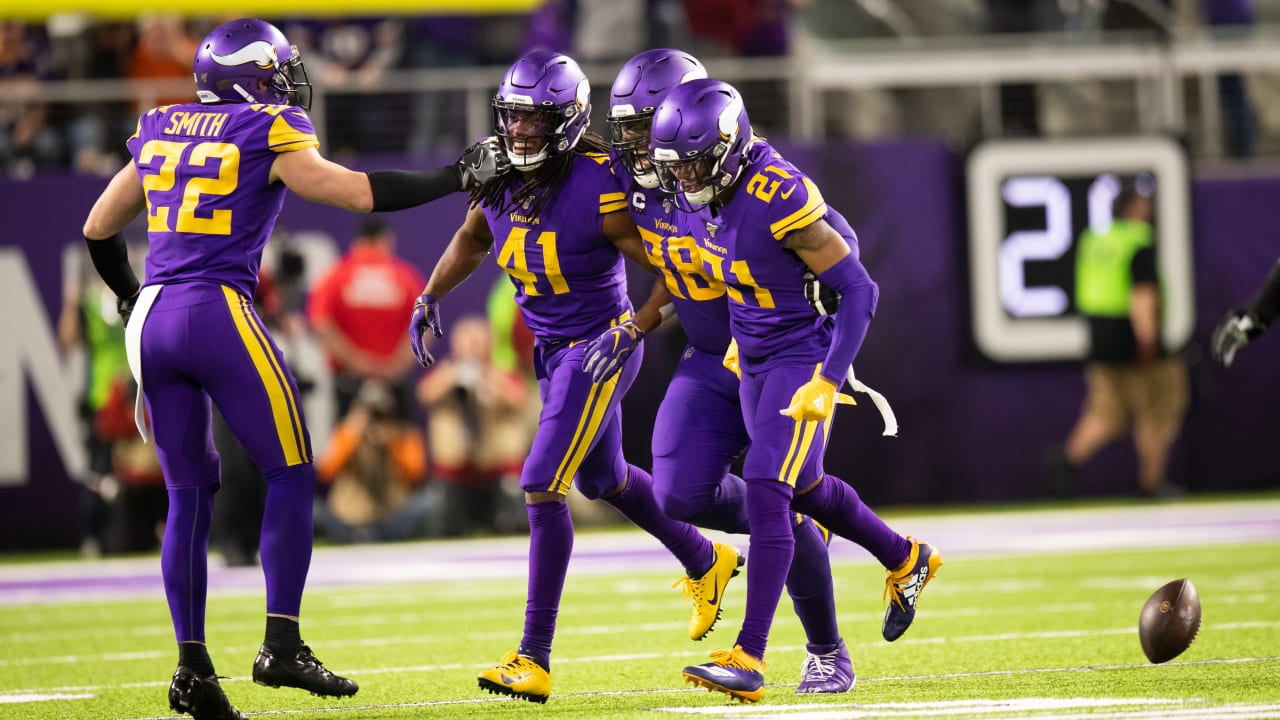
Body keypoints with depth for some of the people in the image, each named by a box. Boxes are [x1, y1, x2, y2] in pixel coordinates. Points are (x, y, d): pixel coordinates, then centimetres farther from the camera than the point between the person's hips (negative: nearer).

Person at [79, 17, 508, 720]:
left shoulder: (159, 135, 16)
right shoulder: (268, 137, -1)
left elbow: (98, 229, 23)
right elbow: (361, 192, -1)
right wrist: (458, 177, 9)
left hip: (152, 319, 6)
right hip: (219, 313, -6)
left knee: (188, 495, 11)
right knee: (290, 474, 5)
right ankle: (281, 644, -4)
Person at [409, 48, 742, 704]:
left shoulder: (600, 189, -26)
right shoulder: (498, 179, -6)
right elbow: (473, 238, 18)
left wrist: (635, 330, -27)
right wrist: (430, 298, 9)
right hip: (551, 349, 8)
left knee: (543, 486, -16)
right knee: (600, 479, 24)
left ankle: (534, 659, -15)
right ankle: (706, 562, 50)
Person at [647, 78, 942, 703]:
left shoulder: (780, 200, -28)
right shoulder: (710, 191, -3)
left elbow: (858, 289, -23)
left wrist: (828, 382, -26)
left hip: (805, 357, -9)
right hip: (756, 361, 9)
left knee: (765, 491, -16)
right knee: (802, 488, 20)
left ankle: (749, 659, -18)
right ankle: (907, 561, 44)